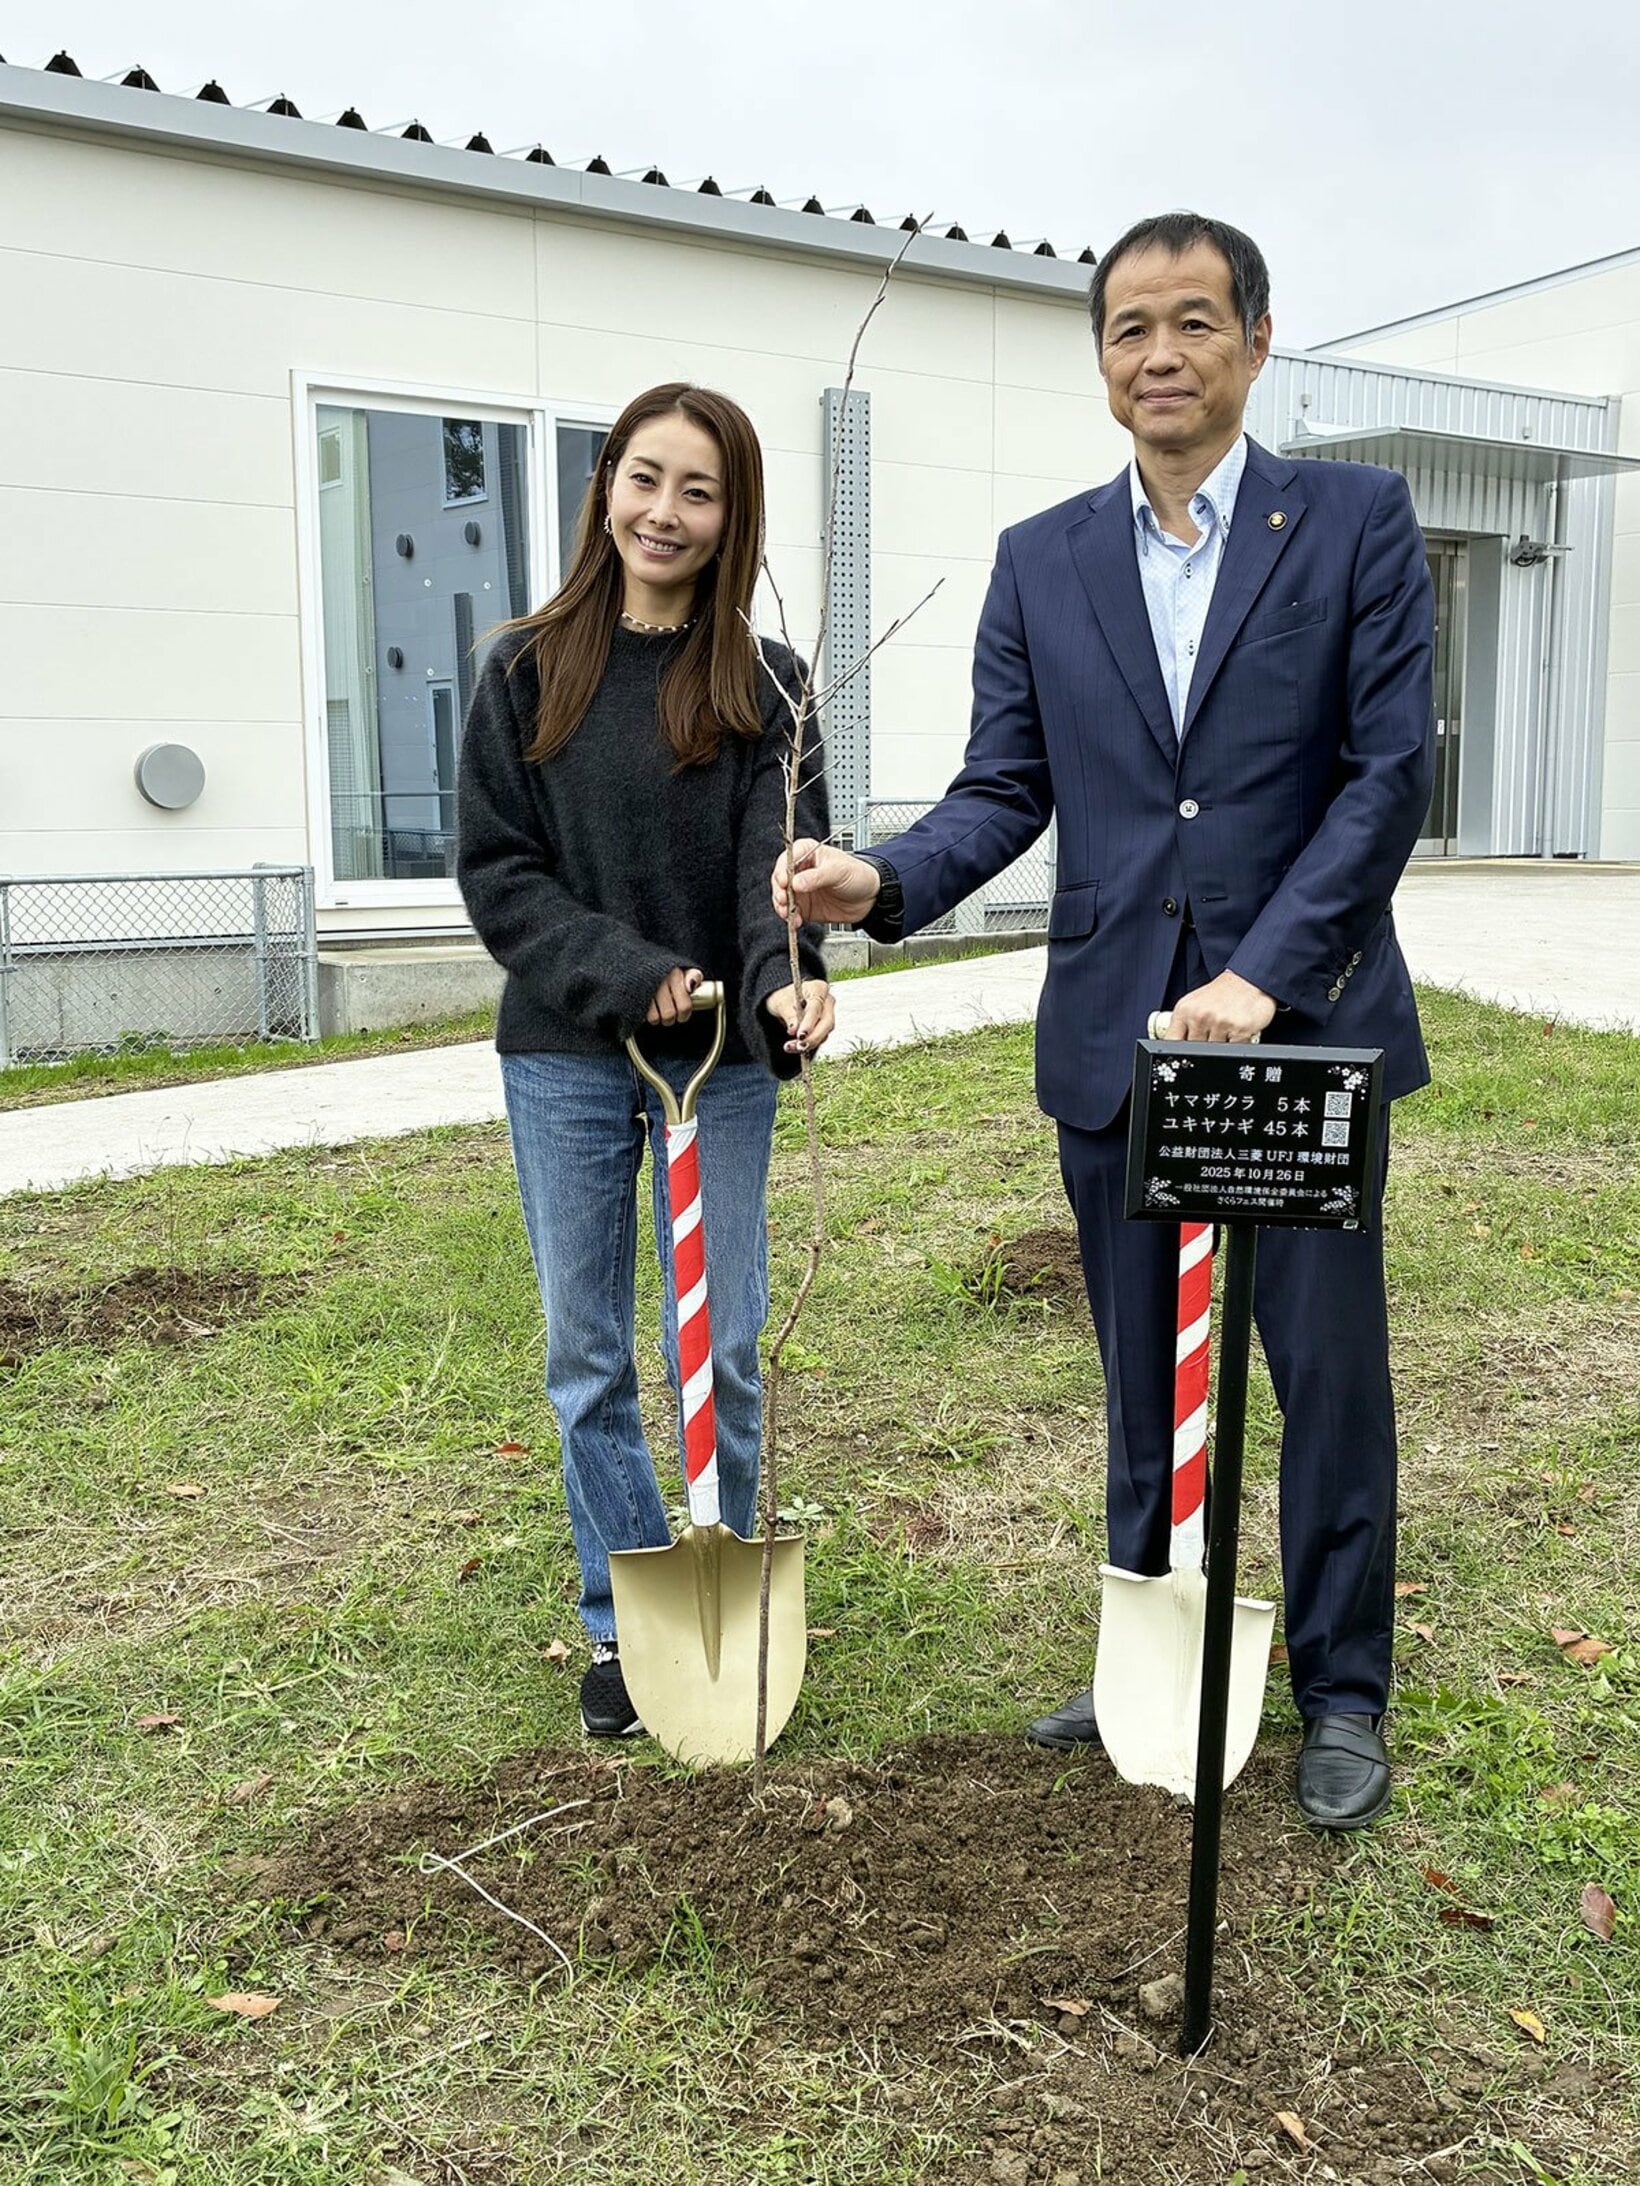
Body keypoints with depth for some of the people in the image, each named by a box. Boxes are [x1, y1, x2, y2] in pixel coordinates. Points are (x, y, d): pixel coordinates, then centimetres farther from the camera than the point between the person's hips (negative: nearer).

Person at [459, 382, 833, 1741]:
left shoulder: (761, 684, 1)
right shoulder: (529, 674, 2)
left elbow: (779, 859, -11)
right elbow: (495, 869, -1)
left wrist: (787, 978, -32)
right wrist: (629, 971, -15)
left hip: (719, 1064, -1)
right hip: (564, 1062, 1)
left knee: (723, 1351, 5)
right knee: (590, 1358, 8)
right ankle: (625, 1620, 24)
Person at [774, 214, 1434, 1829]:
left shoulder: (1357, 522, 0)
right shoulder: (1040, 562, 8)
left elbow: (1387, 772, -7)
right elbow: (1005, 790, 5)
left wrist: (1264, 974, -17)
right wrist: (885, 881, -15)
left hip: (1306, 1022, -2)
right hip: (1113, 1033, 3)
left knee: (1327, 1365, 6)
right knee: (1144, 1375, 14)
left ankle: (1341, 1694, 25)